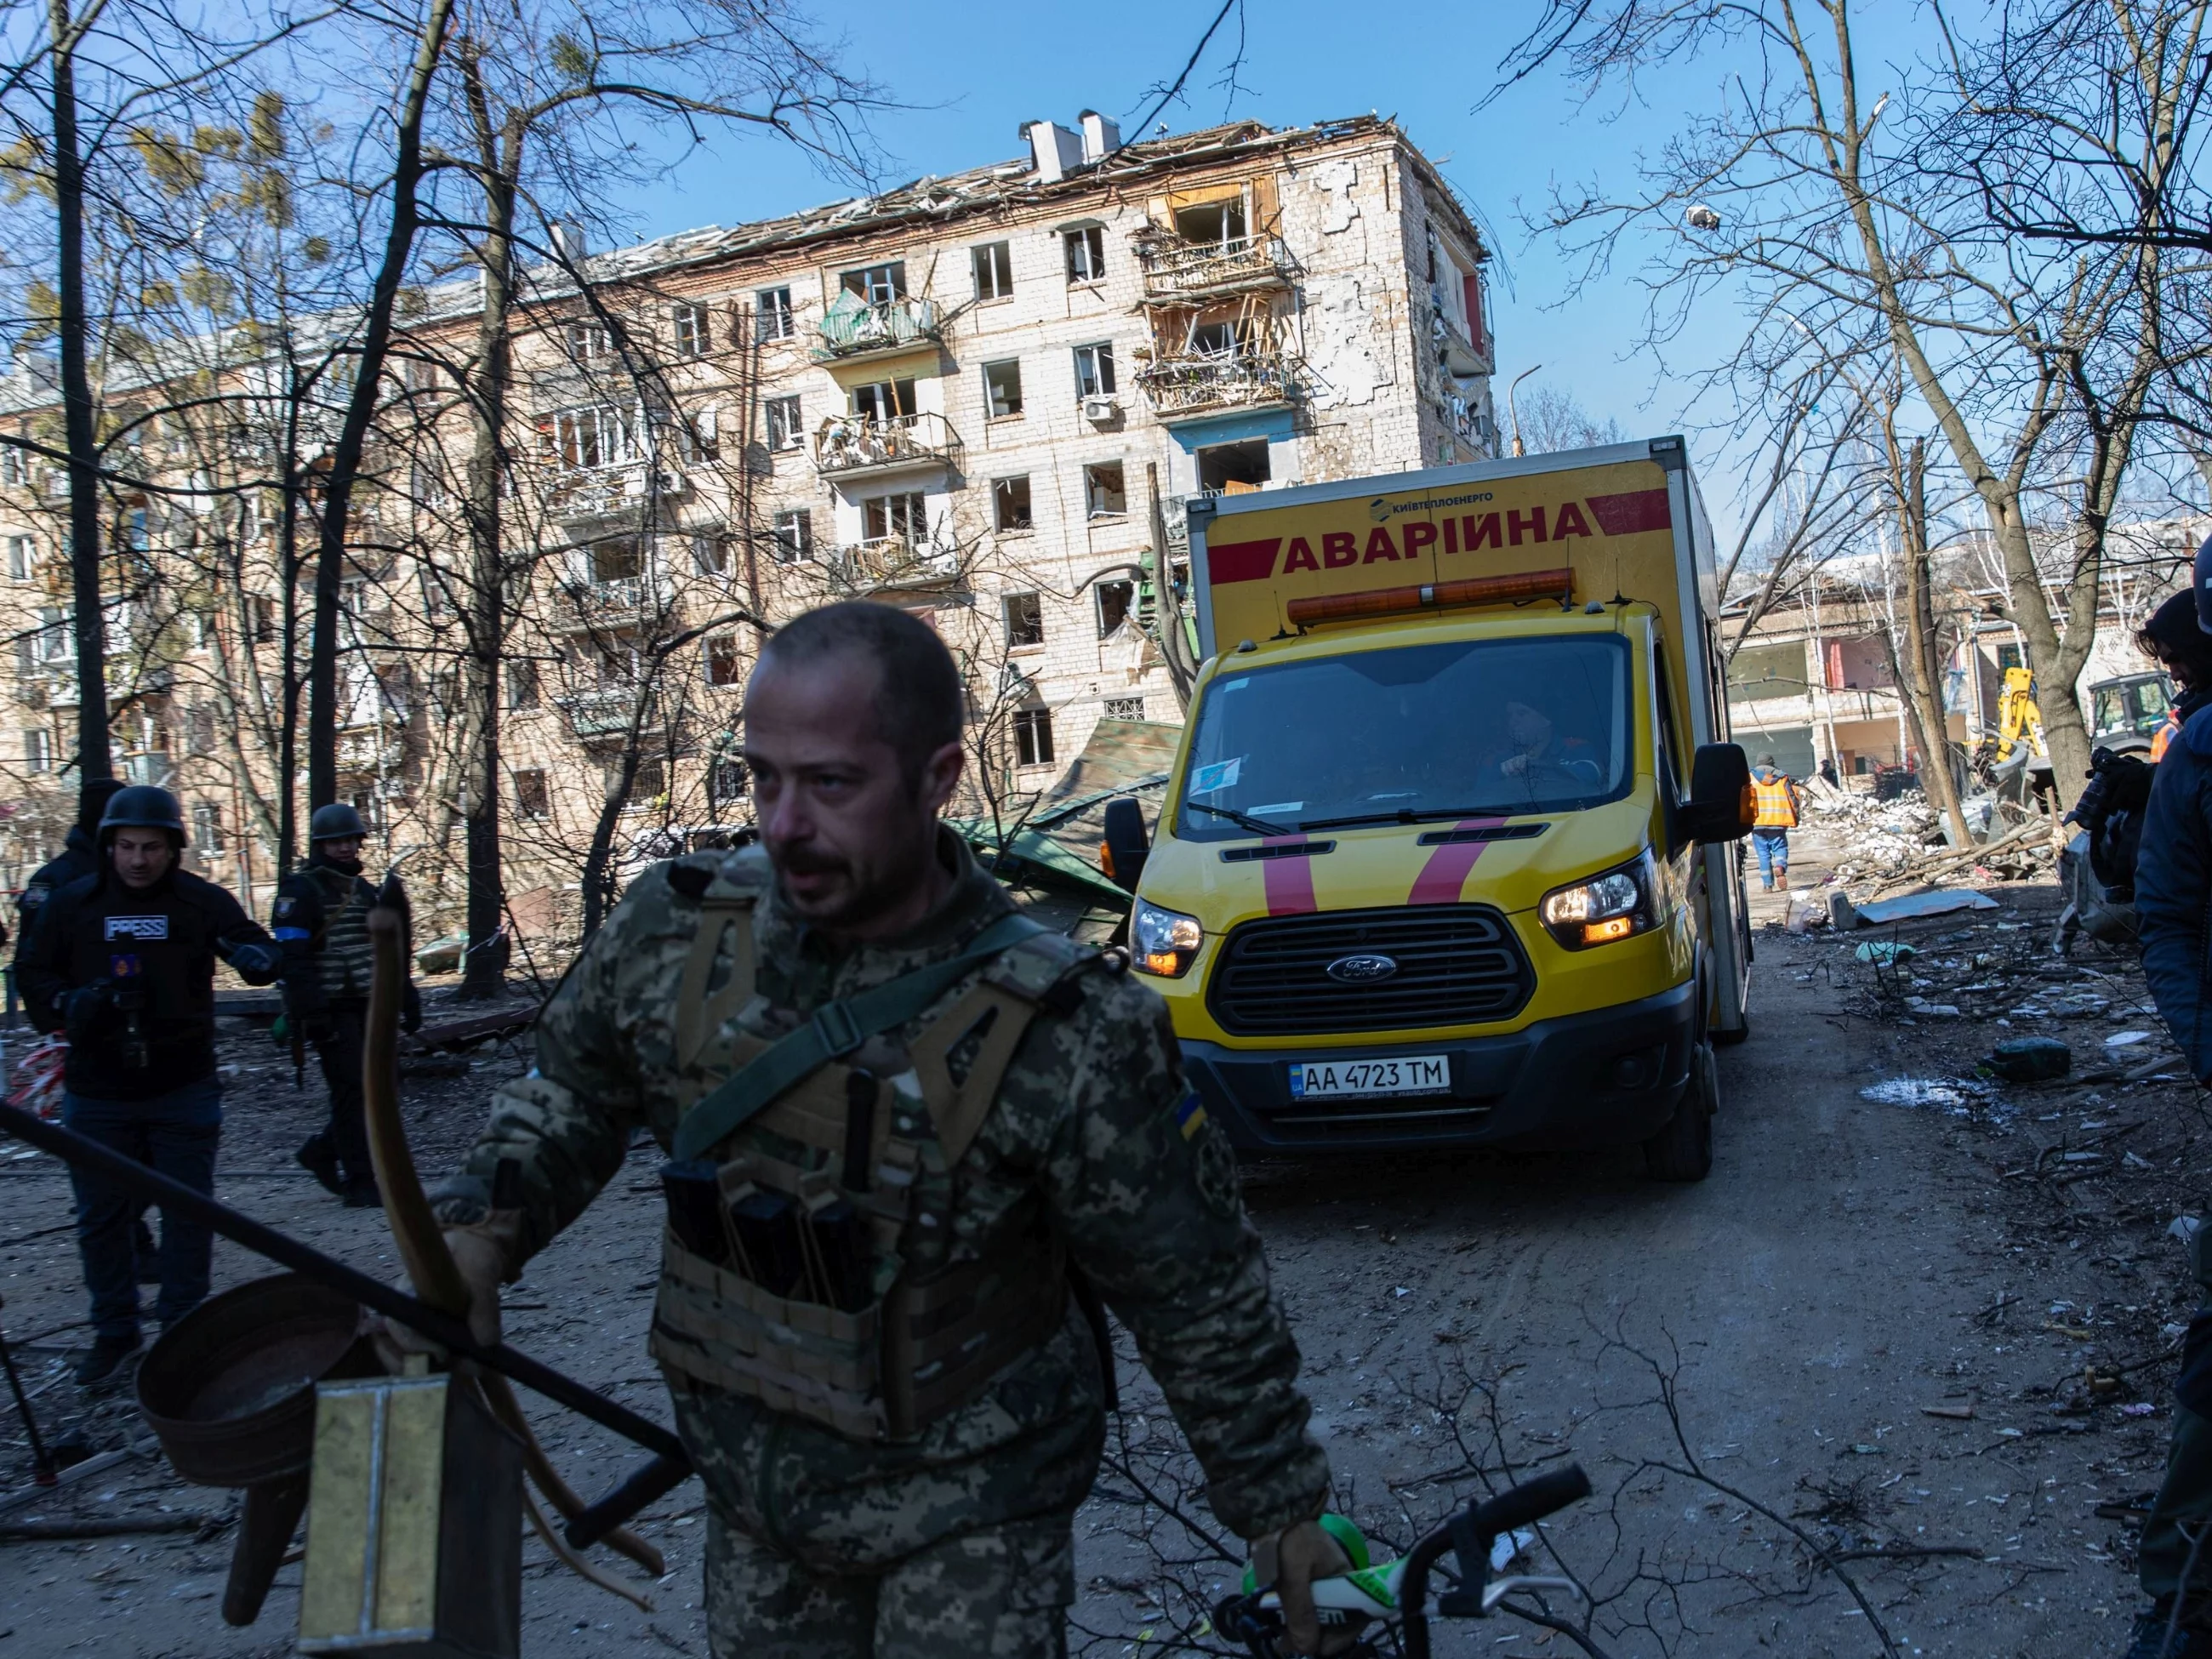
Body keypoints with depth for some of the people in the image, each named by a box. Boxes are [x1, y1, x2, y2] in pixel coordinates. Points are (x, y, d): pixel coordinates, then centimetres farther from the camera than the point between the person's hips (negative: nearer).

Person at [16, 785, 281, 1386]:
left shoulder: (202, 901, -4)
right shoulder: (71, 904, -1)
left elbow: (253, 943, -7)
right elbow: (35, 979, 6)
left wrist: (254, 957, -32)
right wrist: (69, 1003, -16)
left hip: (184, 1090, -1)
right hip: (97, 1094, 1)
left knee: (188, 1212, 9)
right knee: (101, 1218, 11)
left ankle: (183, 1325, 24)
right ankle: (114, 1331, 27)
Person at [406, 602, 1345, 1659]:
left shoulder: (1060, 1035, -26)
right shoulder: (674, 933, -13)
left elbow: (1198, 1295, -15)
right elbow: (572, 1085, 7)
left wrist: (1283, 1512, -7)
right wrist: (482, 1225, -10)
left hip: (966, 1511, -4)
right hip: (750, 1493, 5)